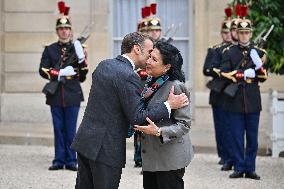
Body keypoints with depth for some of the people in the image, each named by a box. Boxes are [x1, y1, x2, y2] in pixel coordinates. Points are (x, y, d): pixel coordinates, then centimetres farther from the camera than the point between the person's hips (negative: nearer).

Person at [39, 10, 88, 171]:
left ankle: (71, 161, 6)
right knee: (58, 129, 5)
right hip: (56, 96, 1)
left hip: (72, 95, -1)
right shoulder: (50, 50, 9)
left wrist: (82, 59, -10)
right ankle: (59, 160, 9)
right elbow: (43, 70, -2)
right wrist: (60, 73, -15)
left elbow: (82, 77, 7)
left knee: (71, 130, 1)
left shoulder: (77, 49, 7)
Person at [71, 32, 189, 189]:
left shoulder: (103, 65, 9)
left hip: (84, 140, 8)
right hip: (106, 149, -8)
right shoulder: (128, 76, -17)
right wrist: (169, 105, -12)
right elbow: (136, 117, -18)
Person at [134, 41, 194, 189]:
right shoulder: (151, 83, 9)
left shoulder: (176, 87, -17)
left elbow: (184, 124, -18)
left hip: (169, 159, -8)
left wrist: (158, 132, -28)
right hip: (150, 155, 8)